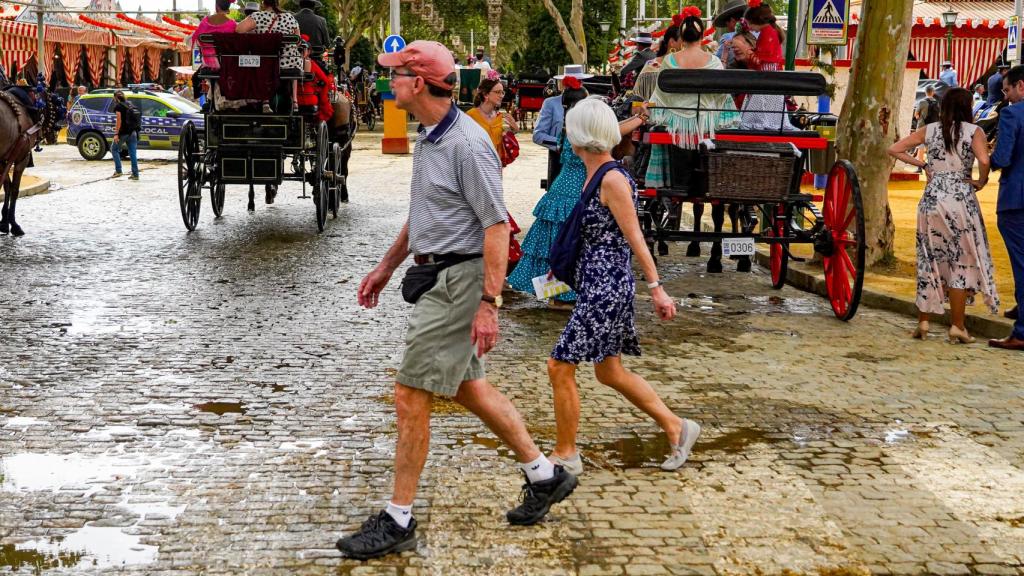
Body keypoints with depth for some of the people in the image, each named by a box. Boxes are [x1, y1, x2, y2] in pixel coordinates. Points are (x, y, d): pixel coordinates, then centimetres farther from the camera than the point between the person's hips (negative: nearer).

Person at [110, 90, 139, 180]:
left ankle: (118, 171, 3)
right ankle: (135, 174, 0)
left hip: (123, 132, -6)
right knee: (133, 153, 4)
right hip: (133, 132, 6)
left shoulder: (118, 106, -6)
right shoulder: (130, 105, 15)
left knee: (114, 149, 11)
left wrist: (116, 133, -16)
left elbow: (119, 120, -14)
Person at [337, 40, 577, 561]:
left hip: (460, 279, -10)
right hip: (437, 276, 10)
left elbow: (496, 226, -21)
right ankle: (544, 475, 31)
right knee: (467, 386, 18)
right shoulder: (428, 138, 11)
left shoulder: (467, 145, -20)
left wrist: (489, 305, -24)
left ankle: (398, 521, 7)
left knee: (410, 396, -5)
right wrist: (387, 267, 25)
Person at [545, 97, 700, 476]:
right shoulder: (594, 176, 11)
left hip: (606, 287, -10)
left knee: (560, 366, -3)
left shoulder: (613, 180, -16)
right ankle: (677, 429, 27)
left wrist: (656, 288, -14)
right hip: (596, 285, 10)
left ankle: (565, 456, 9)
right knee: (610, 372, 17)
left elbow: (635, 239, -16)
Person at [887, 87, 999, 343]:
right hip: (961, 197, -3)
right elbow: (984, 161, -19)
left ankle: (923, 322, 13)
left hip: (932, 195, 3)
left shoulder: (929, 130, 8)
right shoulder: (974, 131, -2)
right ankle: (957, 326, 4)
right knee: (962, 261, 5)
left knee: (930, 259, 12)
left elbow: (894, 149, 8)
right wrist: (981, 182, -2)